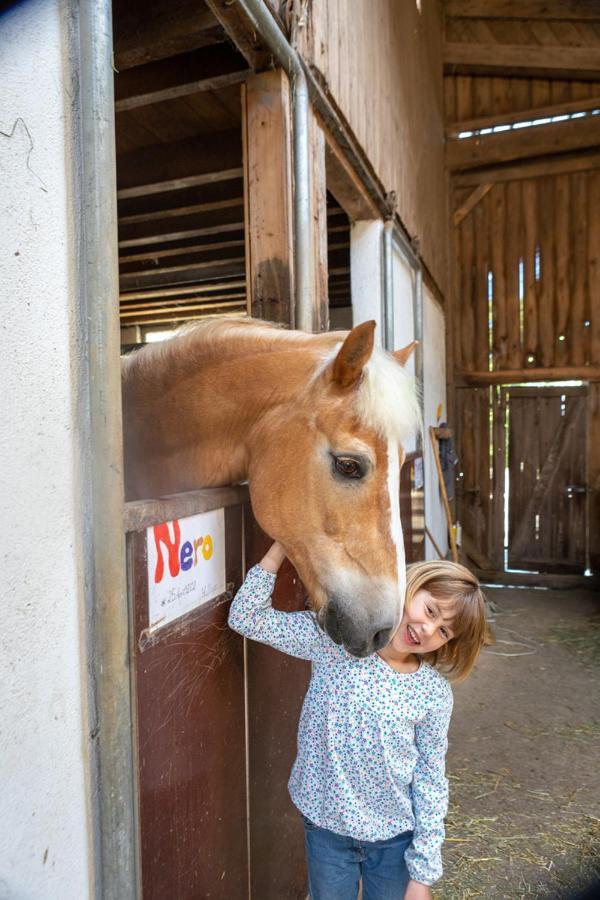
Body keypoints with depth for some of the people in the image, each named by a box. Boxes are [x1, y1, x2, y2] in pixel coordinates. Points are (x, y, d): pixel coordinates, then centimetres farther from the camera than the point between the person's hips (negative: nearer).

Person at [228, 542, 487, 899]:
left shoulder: (434, 694, -14)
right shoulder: (333, 640, -17)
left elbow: (430, 783, -6)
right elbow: (247, 618, -20)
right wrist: (284, 544, -26)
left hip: (395, 838, 0)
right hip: (326, 828, 0)